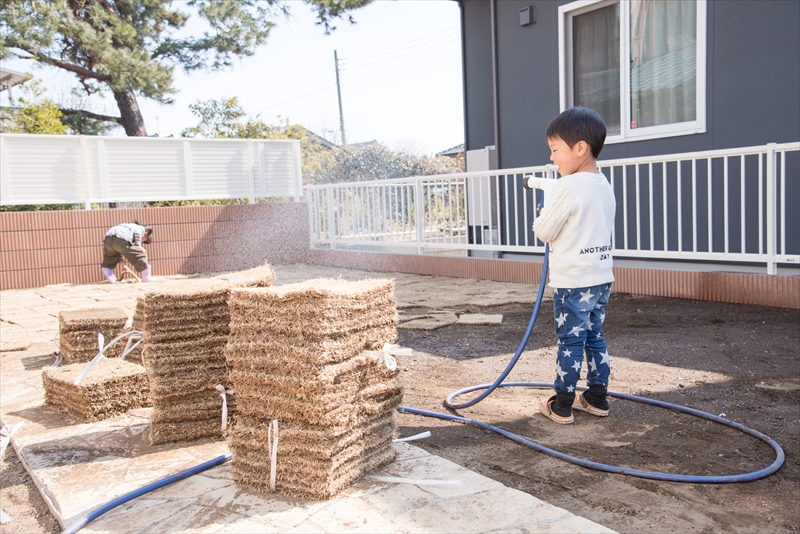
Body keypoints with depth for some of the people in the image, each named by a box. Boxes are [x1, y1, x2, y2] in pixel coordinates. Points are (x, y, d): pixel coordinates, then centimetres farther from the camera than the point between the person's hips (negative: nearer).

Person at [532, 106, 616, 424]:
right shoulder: (605, 185, 8)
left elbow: (544, 232, -13)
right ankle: (597, 398, 25)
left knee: (570, 342, 0)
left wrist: (544, 211, 7)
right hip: (602, 278, 8)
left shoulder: (567, 187, -18)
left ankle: (561, 407, 10)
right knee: (595, 338, 16)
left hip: (573, 281, -8)